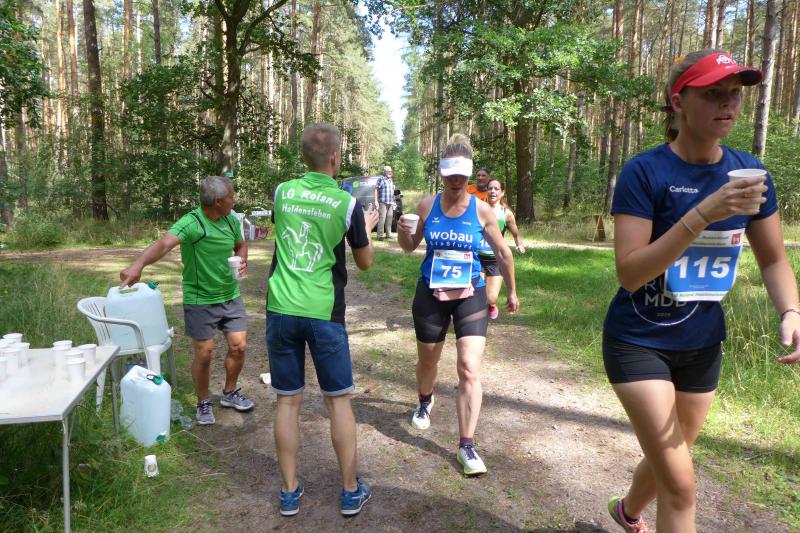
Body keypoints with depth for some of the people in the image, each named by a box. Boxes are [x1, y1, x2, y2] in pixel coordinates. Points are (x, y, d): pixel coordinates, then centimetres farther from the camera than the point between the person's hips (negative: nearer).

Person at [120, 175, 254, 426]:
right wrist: (138, 265, -56)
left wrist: (242, 261, -4)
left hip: (230, 296, 5)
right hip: (200, 300, -5)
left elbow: (241, 245, 18)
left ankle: (230, 393, 30)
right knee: (204, 354, 1)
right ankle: (203, 403, 25)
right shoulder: (191, 223, -22)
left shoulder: (231, 220, -1)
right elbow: (163, 243, -39)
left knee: (239, 347, 6)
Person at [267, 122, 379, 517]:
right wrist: (367, 227, 24)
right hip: (323, 313, -3)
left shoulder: (281, 193, 3)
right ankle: (351, 491, 22)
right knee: (339, 401, 10)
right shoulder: (347, 203, -6)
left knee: (288, 401, 12)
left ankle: (290, 492, 22)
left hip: (281, 310, 3)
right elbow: (365, 263, 6)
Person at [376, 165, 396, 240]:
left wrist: (393, 202, 21)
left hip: (390, 203, 7)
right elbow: (376, 190, -7)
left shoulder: (391, 180, 19)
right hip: (383, 202, -7)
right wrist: (376, 201, -14)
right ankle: (380, 235, -12)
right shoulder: (381, 179, -3)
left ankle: (388, 234, 14)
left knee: (389, 219, 8)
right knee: (382, 219, -12)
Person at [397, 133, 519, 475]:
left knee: (470, 369, -11)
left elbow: (503, 253, 6)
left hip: (470, 295, -1)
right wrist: (402, 232, -15)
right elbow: (410, 247, 8)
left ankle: (467, 446, -1)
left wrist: (511, 291, 12)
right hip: (431, 294, 2)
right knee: (428, 361, 19)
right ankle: (425, 401, 52)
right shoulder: (427, 206, -3)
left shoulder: (482, 210, -6)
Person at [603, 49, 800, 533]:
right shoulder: (645, 172, -18)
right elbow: (629, 273, -25)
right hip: (639, 342, -5)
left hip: (703, 345, 6)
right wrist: (705, 213, -32)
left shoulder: (750, 173, -3)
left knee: (669, 462, 24)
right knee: (680, 483, -5)